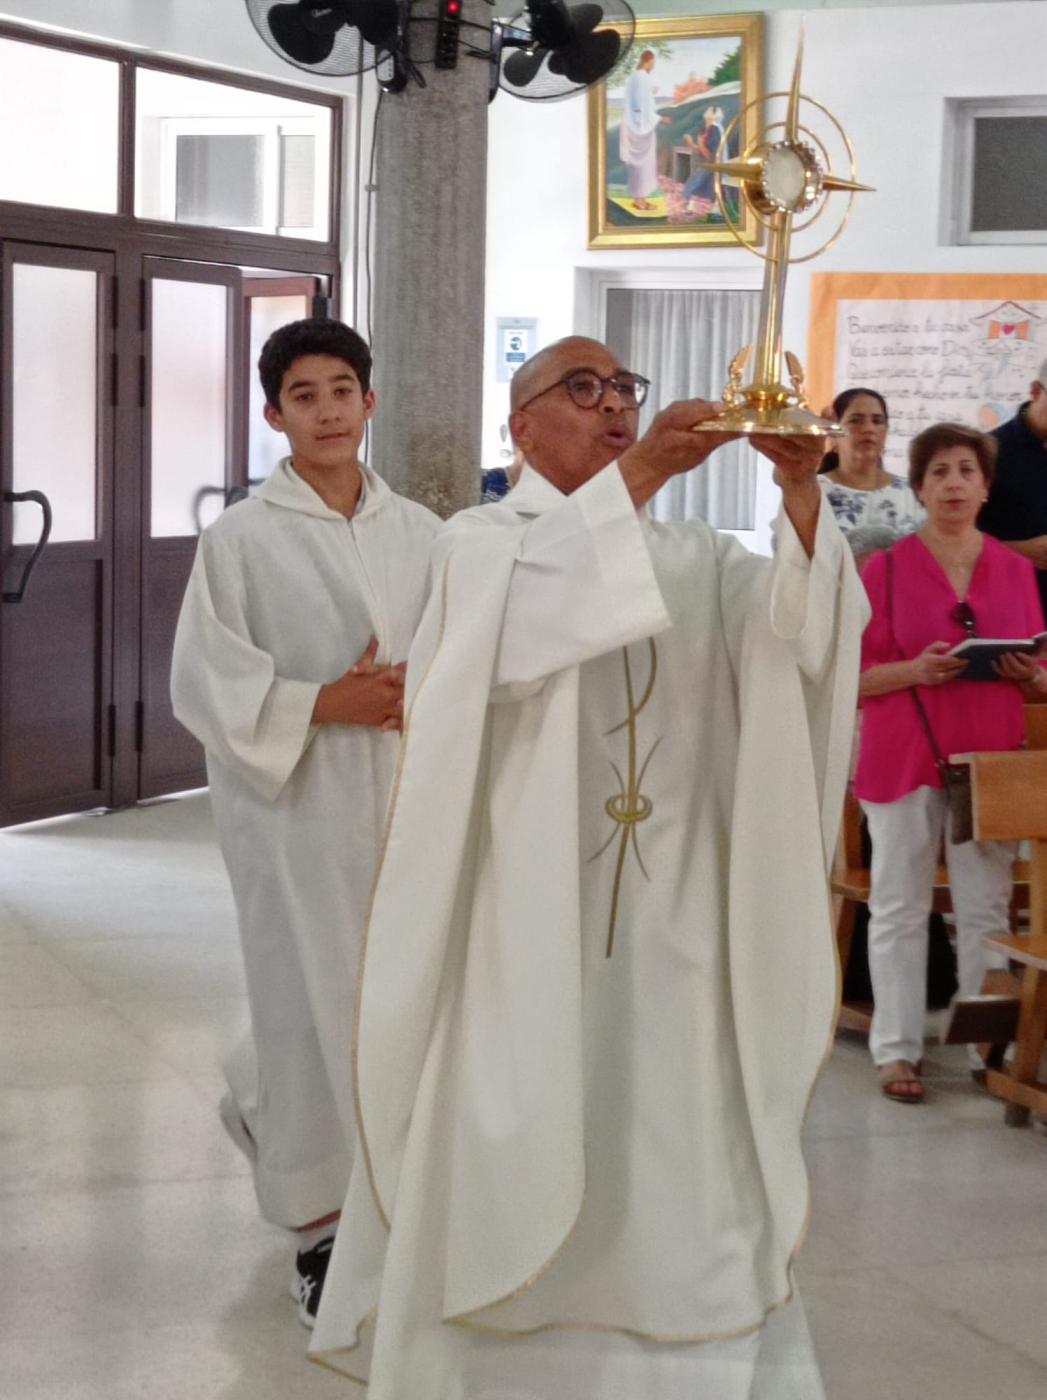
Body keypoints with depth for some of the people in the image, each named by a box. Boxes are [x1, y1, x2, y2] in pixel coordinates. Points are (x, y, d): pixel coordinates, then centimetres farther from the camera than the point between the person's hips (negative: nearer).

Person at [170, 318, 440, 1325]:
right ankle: (320, 1224, 16)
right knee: (315, 1001, 0)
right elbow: (206, 683, -7)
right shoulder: (241, 539, -4)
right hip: (297, 809, -4)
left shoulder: (420, 533, 7)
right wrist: (327, 702, -15)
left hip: (407, 800, 4)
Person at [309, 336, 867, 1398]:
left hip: (670, 916, 3)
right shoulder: (480, 542, 2)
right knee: (511, 1163, 3)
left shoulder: (694, 557, 11)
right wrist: (634, 478, -30)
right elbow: (518, 627, -22)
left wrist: (801, 495, -25)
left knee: (686, 1165, 5)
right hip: (528, 909, -3)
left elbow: (800, 631, -8)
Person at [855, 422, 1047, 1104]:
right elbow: (855, 675, 0)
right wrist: (914, 670, -17)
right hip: (905, 757, -2)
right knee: (900, 907, 1)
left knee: (987, 908, 4)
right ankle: (898, 1048, 7)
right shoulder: (886, 568, 1)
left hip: (992, 757, 2)